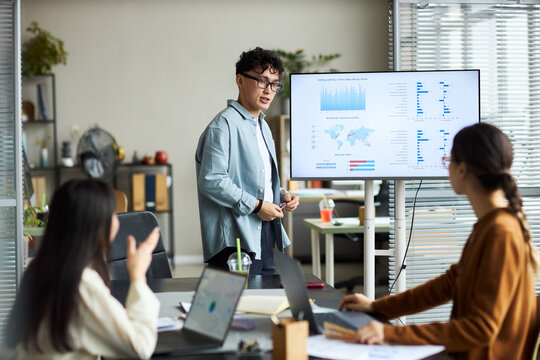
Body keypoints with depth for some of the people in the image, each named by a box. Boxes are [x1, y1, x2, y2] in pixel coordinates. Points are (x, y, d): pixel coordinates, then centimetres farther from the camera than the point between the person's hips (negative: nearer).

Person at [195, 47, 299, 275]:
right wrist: (256, 205, -17)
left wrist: (281, 196, 9)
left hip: (265, 236, 10)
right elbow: (211, 180, -20)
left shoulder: (263, 127, 20)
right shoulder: (224, 125, -11)